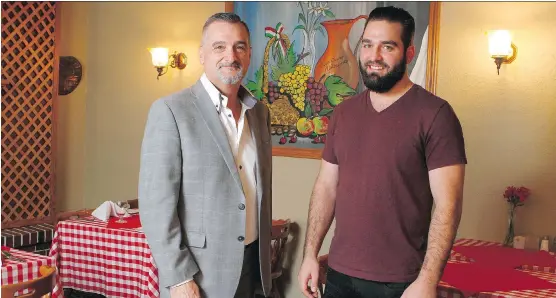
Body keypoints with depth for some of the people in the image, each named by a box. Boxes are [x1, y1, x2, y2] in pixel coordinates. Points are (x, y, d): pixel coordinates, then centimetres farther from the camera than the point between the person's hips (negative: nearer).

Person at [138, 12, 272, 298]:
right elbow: (156, 203, -15)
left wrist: (265, 252, 14)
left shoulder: (260, 111, 6)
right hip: (198, 271, -5)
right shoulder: (170, 111, -13)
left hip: (253, 264, 6)